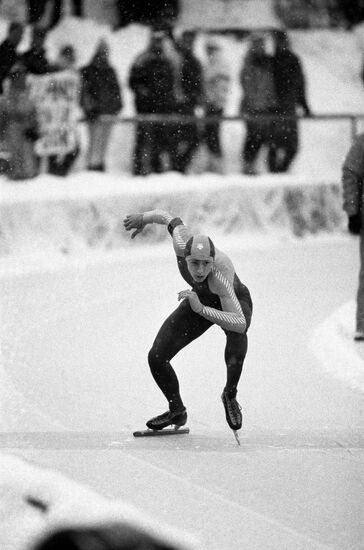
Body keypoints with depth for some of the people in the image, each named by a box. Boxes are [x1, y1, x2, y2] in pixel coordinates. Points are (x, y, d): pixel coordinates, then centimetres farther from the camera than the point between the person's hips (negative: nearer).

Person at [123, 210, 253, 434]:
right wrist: (143, 218, 8)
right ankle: (177, 411, 19)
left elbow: (240, 323, -50)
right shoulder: (183, 245, -33)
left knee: (236, 334, -41)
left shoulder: (221, 274, -43)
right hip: (200, 300, 5)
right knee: (157, 357, -7)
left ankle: (230, 395, -18)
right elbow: (172, 219, -10)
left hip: (235, 301, -5)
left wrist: (201, 309, -58)